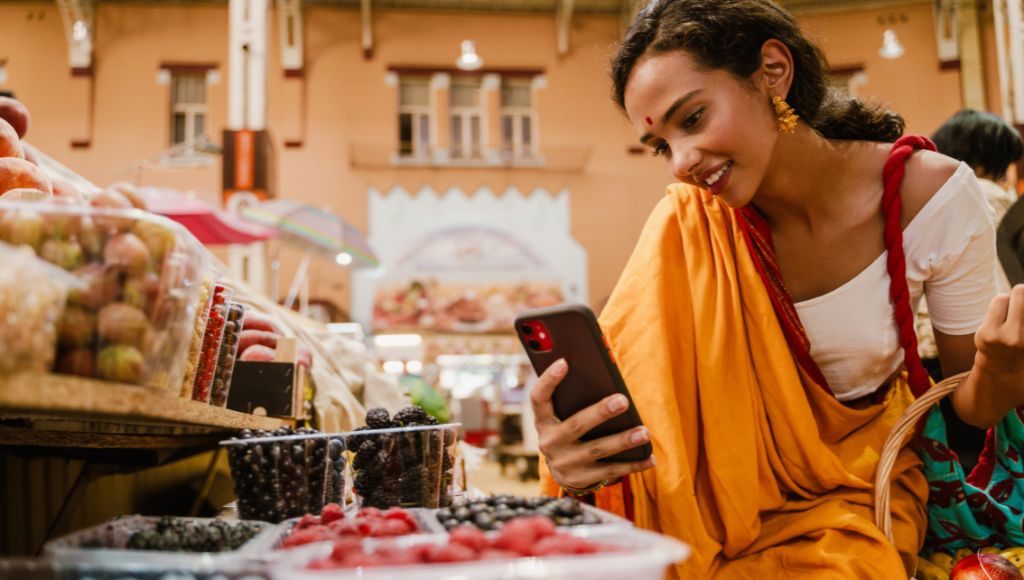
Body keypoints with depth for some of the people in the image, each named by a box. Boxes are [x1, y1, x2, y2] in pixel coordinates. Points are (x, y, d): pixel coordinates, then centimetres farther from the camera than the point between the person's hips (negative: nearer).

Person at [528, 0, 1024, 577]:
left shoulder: (933, 195, -17)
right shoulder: (692, 221, -18)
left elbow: (970, 409, -7)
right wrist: (577, 458, -45)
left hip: (861, 481, -1)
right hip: (735, 480, 1)